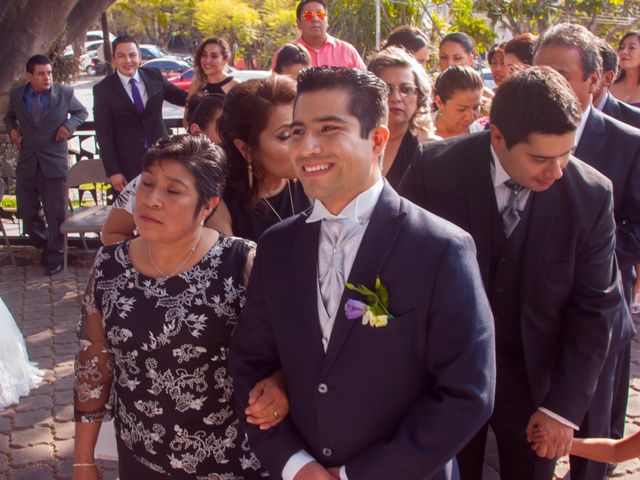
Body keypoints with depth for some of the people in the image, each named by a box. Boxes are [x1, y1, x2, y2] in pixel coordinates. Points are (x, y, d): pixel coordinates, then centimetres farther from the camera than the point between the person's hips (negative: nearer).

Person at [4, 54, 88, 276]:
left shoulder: (65, 93, -4)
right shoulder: (16, 95, 4)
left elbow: (82, 112, 11)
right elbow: (9, 116, 22)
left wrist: (69, 125, -8)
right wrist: (12, 129, 1)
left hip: (54, 163, -3)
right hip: (26, 163, 3)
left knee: (56, 214, 1)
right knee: (27, 212, 8)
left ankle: (54, 258, 17)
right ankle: (45, 246, 33)